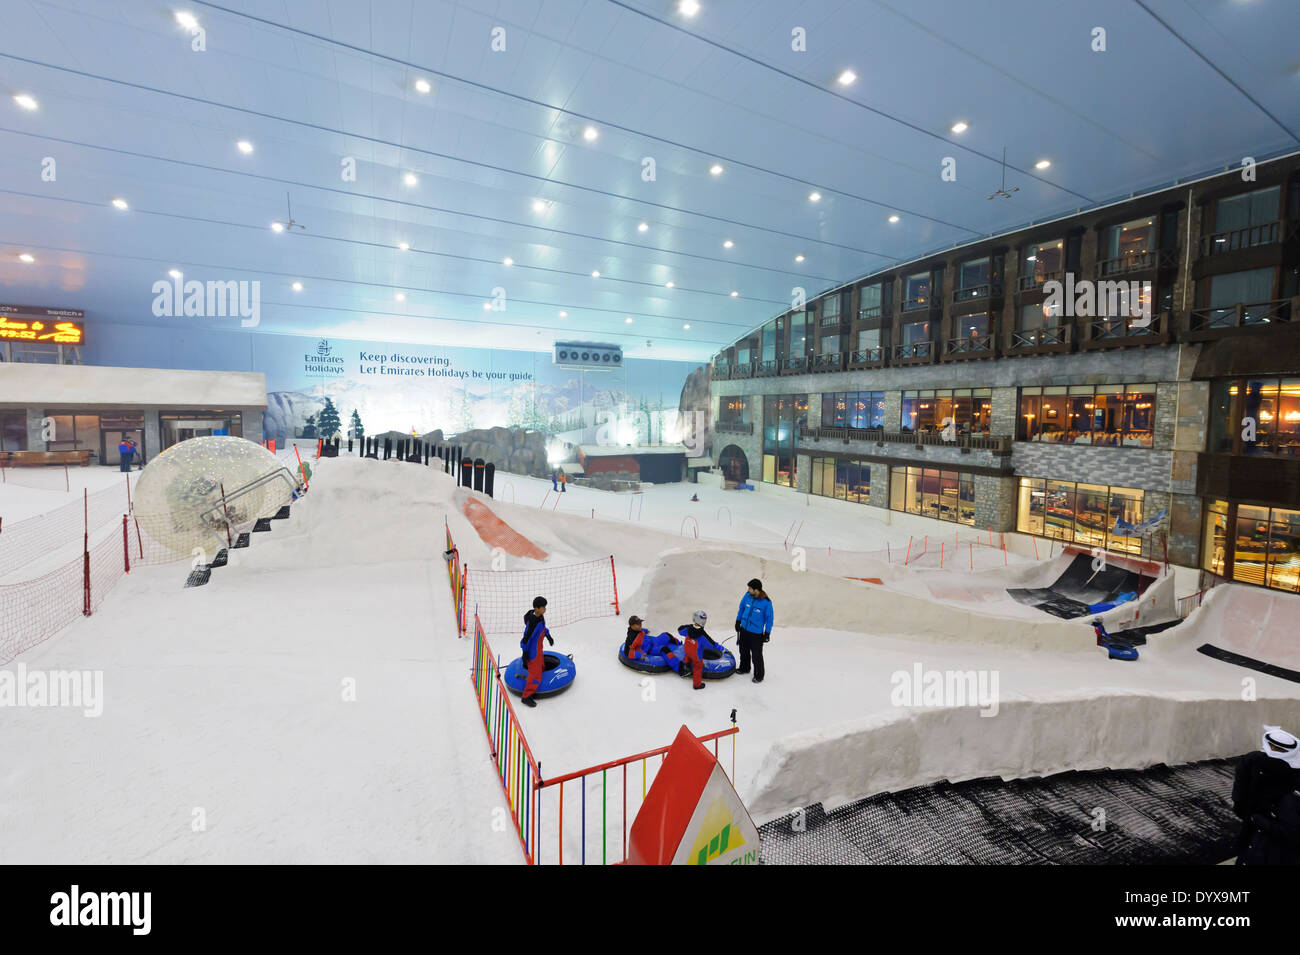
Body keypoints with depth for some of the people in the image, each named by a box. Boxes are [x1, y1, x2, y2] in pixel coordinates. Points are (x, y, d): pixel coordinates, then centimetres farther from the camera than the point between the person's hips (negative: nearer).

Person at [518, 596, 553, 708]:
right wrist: (525, 653, -20)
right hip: (532, 650, -10)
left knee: (541, 667, 25)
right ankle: (526, 697, 6)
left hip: (538, 648, 10)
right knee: (535, 674, -5)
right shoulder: (532, 621, -32)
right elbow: (527, 637, -26)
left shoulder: (540, 616, -5)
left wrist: (548, 636, 22)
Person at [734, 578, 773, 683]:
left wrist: (767, 633, -8)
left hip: (757, 633, -5)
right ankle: (744, 668, 44)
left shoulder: (766, 602, -21)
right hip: (744, 629, 5)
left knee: (757, 655, 3)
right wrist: (738, 621, 11)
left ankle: (759, 675, 23)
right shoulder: (747, 596, -10)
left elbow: (769, 618, -11)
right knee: (744, 651, 22)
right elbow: (741, 608, 7)